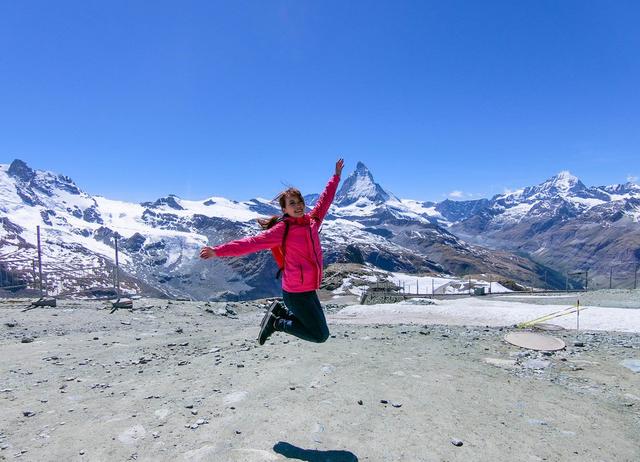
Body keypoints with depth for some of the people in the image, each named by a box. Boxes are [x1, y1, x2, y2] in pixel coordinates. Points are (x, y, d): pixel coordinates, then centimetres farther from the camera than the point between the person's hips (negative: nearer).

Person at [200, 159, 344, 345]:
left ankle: (281, 311, 28)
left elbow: (324, 200, 19)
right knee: (320, 335, 0)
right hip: (296, 293, -8)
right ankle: (277, 323, 12)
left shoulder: (312, 221, 5)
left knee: (318, 328, 22)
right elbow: (253, 242, -19)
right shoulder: (283, 229, -14)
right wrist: (219, 251, -25)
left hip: (309, 290, 8)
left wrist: (336, 176, 27)